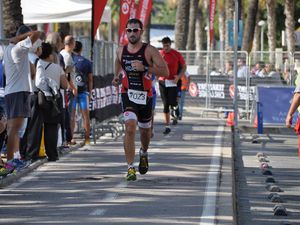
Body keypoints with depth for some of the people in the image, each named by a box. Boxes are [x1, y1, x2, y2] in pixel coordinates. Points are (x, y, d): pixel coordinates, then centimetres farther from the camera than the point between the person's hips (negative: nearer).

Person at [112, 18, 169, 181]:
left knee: (145, 130, 18)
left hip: (145, 96, 0)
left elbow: (165, 72, -16)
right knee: (130, 128, -21)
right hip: (128, 95, 0)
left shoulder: (150, 51, -9)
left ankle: (143, 153, 52)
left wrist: (144, 68, -26)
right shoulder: (121, 51, 2)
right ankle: (130, 167, -20)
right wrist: (116, 76, 15)